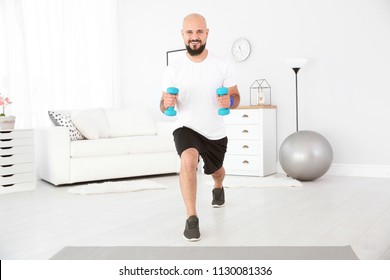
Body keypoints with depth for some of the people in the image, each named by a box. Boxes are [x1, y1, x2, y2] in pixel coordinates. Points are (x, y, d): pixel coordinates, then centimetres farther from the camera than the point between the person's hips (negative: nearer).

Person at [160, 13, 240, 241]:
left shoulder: (222, 65, -10)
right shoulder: (173, 70, -9)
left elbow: (236, 97, -3)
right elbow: (164, 106, -2)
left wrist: (229, 101, -27)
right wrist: (166, 103, -27)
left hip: (216, 133, 2)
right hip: (187, 128, -2)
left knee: (216, 171, 25)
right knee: (188, 159, -35)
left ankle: (218, 188, 66)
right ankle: (192, 219, -21)